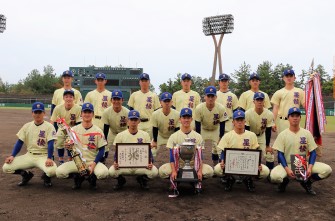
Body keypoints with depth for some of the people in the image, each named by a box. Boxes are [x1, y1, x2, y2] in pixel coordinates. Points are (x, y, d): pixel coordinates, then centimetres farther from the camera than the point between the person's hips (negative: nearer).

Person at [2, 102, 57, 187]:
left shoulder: (49, 126, -5)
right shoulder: (27, 126, 7)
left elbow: (50, 144, -13)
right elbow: (19, 142, 7)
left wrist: (49, 158, -28)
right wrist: (12, 156, -7)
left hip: (43, 156, -4)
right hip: (29, 156, 4)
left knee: (52, 170, -35)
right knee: (6, 167, -13)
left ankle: (46, 176, 6)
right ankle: (26, 174, 16)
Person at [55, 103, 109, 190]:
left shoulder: (98, 131, 0)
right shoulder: (73, 130, 5)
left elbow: (101, 150, -1)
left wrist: (94, 163, -15)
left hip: (92, 162, -2)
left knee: (103, 173, -32)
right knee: (59, 172, -23)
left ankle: (92, 177, 6)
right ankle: (78, 177, 8)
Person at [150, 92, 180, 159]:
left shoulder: (177, 114, -22)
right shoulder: (155, 114, -21)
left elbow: (177, 130, -13)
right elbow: (155, 129, -11)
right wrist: (154, 141, -6)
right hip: (160, 137, 1)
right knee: (152, 153, -3)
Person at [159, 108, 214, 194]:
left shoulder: (197, 136, 2)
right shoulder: (174, 136, 0)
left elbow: (200, 156, -2)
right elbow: (172, 156, -6)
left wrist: (200, 171, -20)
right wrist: (174, 171, -22)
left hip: (194, 164, 0)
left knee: (209, 171, -28)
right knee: (162, 170, -29)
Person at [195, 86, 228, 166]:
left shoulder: (221, 108, -26)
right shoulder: (199, 108, -27)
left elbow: (222, 125, -16)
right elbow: (197, 125, -18)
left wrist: (220, 138, -15)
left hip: (216, 130, 0)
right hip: (203, 130, 0)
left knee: (216, 148, -3)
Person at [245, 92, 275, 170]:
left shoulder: (269, 114, -21)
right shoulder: (248, 113, -25)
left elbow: (268, 131, -13)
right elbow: (246, 131, -18)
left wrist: (267, 146, -9)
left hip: (262, 136, 1)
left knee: (270, 154, -6)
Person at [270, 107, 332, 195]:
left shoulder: (307, 133, 3)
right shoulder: (282, 135, -4)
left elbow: (313, 152, 3)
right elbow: (280, 154, -6)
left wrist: (310, 167, -14)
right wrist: (287, 169, -21)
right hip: (287, 165, -2)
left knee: (327, 169, -19)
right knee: (274, 176, -34)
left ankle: (306, 182, 8)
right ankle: (285, 181, 6)